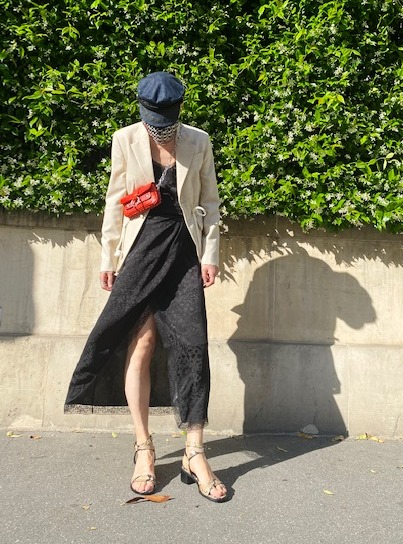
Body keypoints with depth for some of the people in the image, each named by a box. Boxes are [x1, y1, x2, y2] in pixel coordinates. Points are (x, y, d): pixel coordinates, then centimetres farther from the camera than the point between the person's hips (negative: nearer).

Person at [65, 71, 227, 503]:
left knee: (192, 344, -6)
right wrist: (108, 258, 4)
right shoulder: (125, 140, 1)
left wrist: (210, 253, 1)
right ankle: (144, 448, 11)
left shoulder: (198, 142, 3)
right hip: (141, 248, 0)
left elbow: (209, 201, 8)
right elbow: (115, 201, 5)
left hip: (184, 251, 1)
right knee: (141, 345, -2)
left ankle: (194, 453, 4)